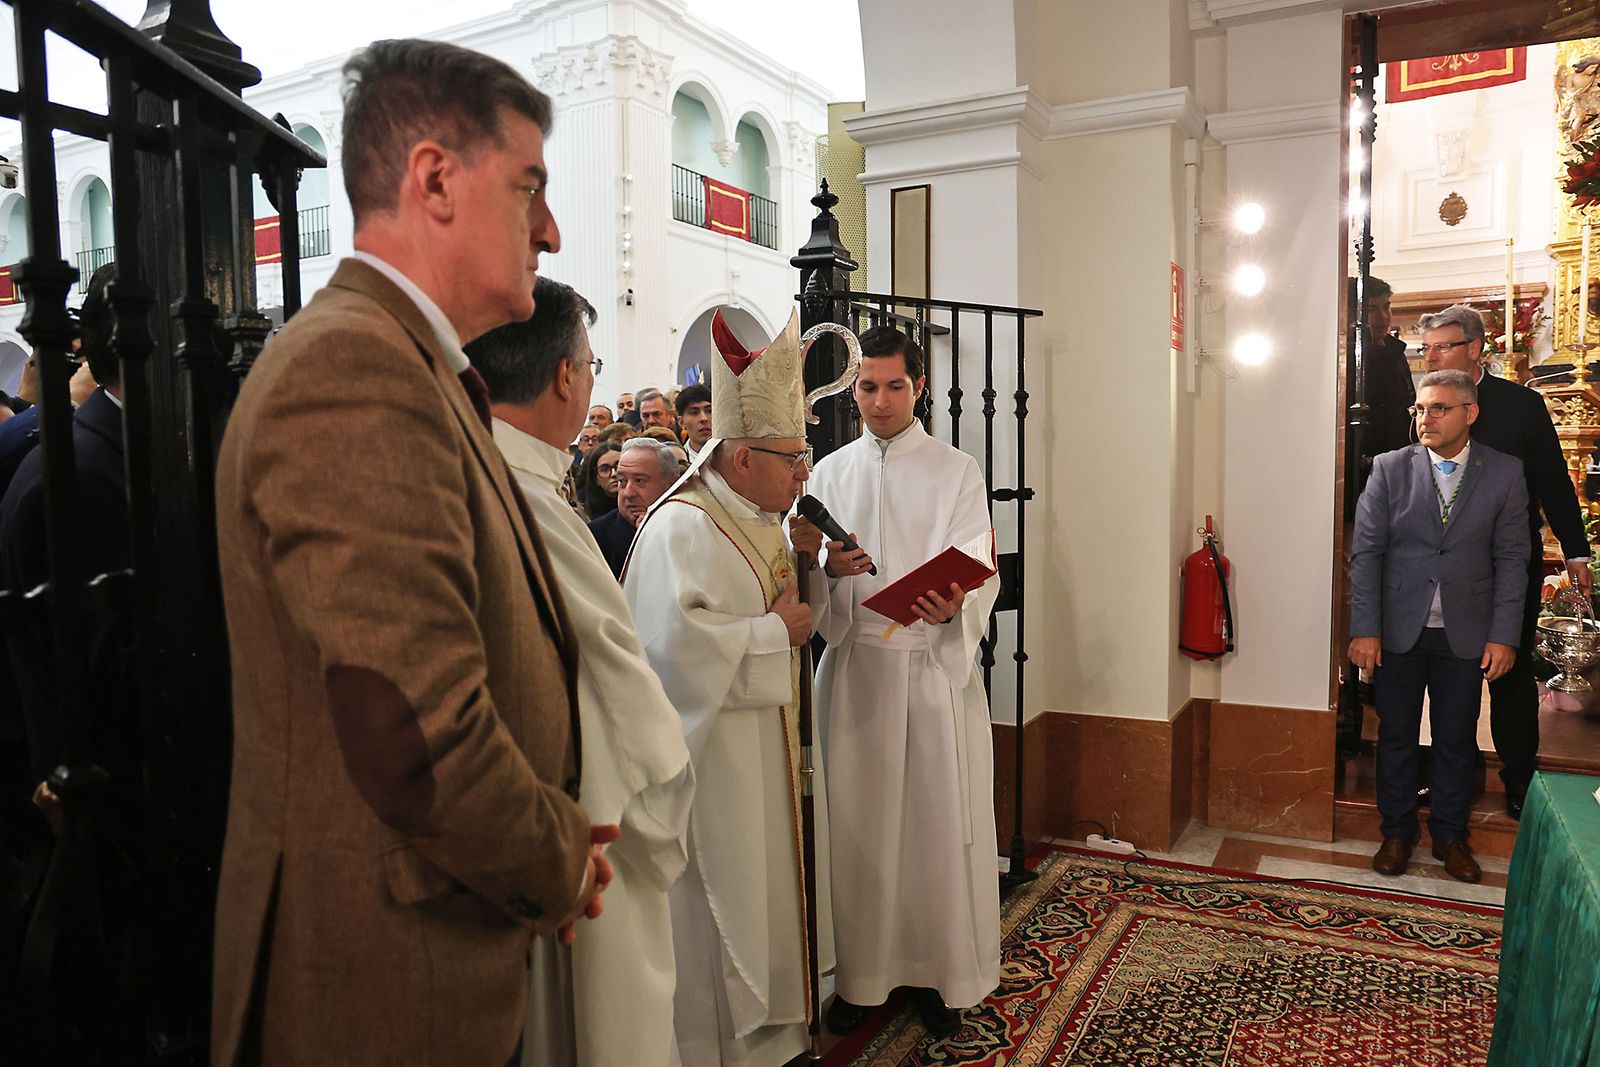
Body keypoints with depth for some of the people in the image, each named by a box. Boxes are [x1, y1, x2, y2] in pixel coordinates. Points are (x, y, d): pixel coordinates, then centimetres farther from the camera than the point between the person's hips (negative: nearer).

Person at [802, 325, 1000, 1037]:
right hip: (852, 664, 2)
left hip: (936, 663, -2)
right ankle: (860, 970, 21)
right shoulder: (829, 474, 11)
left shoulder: (956, 471, 4)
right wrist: (828, 566, -16)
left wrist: (954, 608, -27)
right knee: (857, 818, 6)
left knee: (938, 817, 3)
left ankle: (939, 969, 20)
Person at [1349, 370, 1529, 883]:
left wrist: (1504, 635, -6)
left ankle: (1449, 834, 30)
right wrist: (1364, 629, -10)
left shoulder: (1505, 473, -2)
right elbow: (1365, 552, -5)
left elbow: (1511, 558, -1)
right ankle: (1397, 832, 26)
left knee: (1456, 739, 12)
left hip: (1465, 633, 1)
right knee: (1396, 735, 10)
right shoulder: (1389, 468, -4)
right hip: (1398, 629, 0)